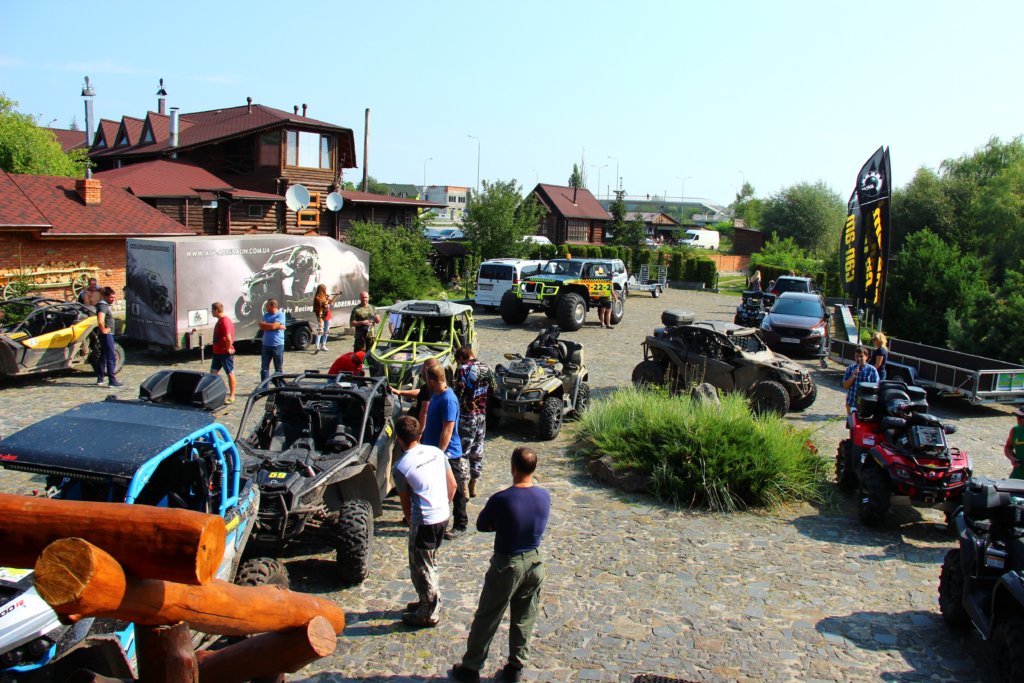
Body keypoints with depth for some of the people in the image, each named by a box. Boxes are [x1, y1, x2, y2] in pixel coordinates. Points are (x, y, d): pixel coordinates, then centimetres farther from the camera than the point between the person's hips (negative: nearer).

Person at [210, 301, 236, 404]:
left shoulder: (225, 321, -20)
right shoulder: (220, 321, 13)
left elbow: (228, 338, -28)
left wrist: (228, 349, -17)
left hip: (225, 353, -10)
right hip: (217, 352, 10)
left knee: (230, 373, 1)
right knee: (213, 372, 11)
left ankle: (231, 396, 8)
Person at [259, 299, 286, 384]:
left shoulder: (280, 315, -6)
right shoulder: (266, 315, 11)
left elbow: (273, 326, -19)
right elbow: (262, 327, -3)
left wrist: (264, 324, -3)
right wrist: (278, 327, -10)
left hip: (278, 345, -5)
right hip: (266, 345, 5)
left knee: (278, 369, 5)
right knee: (264, 368, 3)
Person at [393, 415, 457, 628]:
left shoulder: (400, 467, -14)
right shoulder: (436, 452, 1)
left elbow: (405, 502, -2)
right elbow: (452, 485, 7)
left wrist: (411, 523, 14)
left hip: (424, 522, -7)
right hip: (443, 516, 7)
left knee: (420, 568, 10)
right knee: (429, 563, 25)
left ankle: (428, 615, 22)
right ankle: (429, 601, 40)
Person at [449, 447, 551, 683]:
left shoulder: (501, 499, -25)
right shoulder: (544, 496, -10)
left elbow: (481, 525, -10)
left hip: (507, 565, -4)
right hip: (535, 562, 4)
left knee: (486, 619, 13)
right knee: (524, 619, 20)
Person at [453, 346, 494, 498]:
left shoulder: (463, 369, -14)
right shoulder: (485, 367, 6)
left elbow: (458, 392, -18)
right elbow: (492, 389, 13)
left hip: (466, 415, -6)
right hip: (482, 414, 6)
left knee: (462, 451, 0)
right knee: (477, 450, 14)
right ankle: (473, 486, 23)